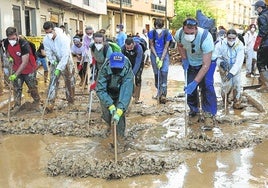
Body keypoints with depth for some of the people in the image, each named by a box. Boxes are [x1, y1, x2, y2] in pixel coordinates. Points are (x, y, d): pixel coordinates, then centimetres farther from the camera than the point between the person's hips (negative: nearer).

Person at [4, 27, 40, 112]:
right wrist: (10, 57, -13)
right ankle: (17, 105, 13)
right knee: (16, 87, 3)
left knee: (32, 87, 8)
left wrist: (15, 75, -35)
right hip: (16, 68, 5)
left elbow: (24, 62, -33)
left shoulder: (24, 44, -32)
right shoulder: (6, 43, -13)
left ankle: (37, 101, 32)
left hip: (29, 69, -4)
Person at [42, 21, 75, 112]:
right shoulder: (46, 40, -15)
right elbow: (48, 53, -5)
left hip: (66, 61, -3)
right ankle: (50, 104, -10)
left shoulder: (63, 38, -30)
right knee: (53, 81, -7)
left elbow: (65, 55, -33)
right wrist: (53, 61, -22)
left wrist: (59, 68, -37)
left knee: (69, 81, 9)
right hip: (55, 61, 3)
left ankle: (70, 101, 28)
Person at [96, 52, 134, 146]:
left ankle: (120, 136, 11)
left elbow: (126, 93, -40)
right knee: (107, 115, 5)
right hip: (107, 95, 1)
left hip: (120, 95, -1)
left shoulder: (128, 72, -34)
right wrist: (110, 105, -45)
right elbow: (100, 90, -33)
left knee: (120, 115, -13)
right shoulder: (105, 69, -31)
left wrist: (119, 110, -52)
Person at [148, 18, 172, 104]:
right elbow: (151, 46, -3)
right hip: (155, 54, 1)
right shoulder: (151, 33, -14)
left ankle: (163, 94, -13)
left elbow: (165, 48, -12)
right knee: (157, 74, -1)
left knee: (164, 72, -14)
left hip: (164, 54, -1)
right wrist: (156, 57, -10)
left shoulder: (167, 34, -17)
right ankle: (159, 91, 18)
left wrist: (161, 60, -18)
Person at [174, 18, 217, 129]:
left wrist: (195, 82, -42)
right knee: (189, 87, 3)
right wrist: (184, 59, -9)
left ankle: (210, 115, -14)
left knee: (206, 85, -23)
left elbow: (206, 65, -38)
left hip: (207, 61, -4)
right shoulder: (179, 34, -26)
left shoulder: (205, 37, -39)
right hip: (190, 63, 4)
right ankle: (194, 109, 29)